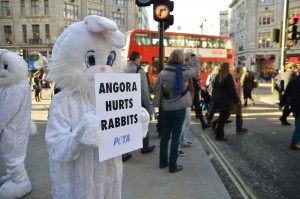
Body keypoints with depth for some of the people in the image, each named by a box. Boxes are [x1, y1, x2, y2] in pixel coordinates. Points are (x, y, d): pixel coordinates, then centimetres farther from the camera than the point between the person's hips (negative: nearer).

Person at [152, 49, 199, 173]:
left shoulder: (163, 73, -4)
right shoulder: (185, 72, -9)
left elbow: (154, 89, 2)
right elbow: (196, 68, 11)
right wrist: (193, 55, 27)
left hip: (165, 108, 3)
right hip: (179, 108, -2)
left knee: (165, 135, 12)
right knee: (175, 136, 3)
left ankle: (163, 162, 22)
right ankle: (173, 165, 9)